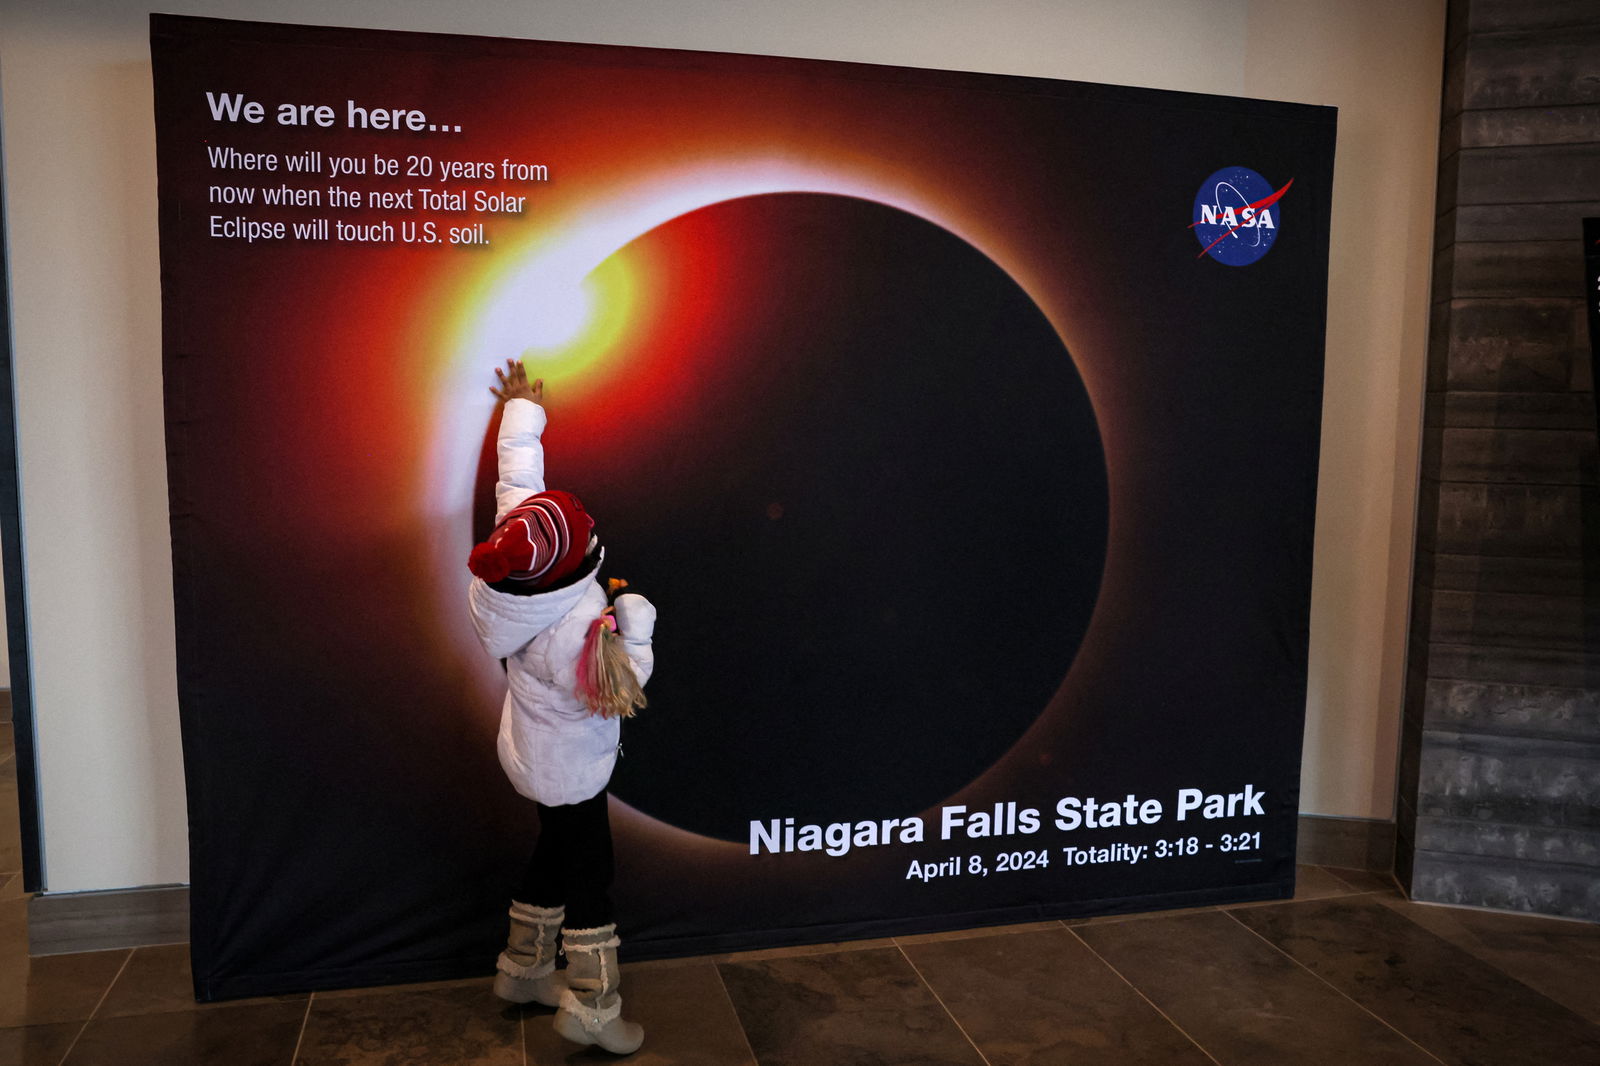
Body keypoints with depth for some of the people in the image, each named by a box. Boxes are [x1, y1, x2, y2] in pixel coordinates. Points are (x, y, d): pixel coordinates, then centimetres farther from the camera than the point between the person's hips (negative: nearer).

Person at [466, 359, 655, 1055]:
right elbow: (625, 690, -25)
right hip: (571, 769, -8)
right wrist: (634, 622, -19)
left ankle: (524, 970, 39)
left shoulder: (517, 548, -16)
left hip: (538, 755, 8)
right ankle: (592, 1009, 18)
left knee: (555, 857, 24)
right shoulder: (577, 628, -37)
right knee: (589, 873, 6)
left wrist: (521, 409, 13)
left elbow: (517, 476, -1)